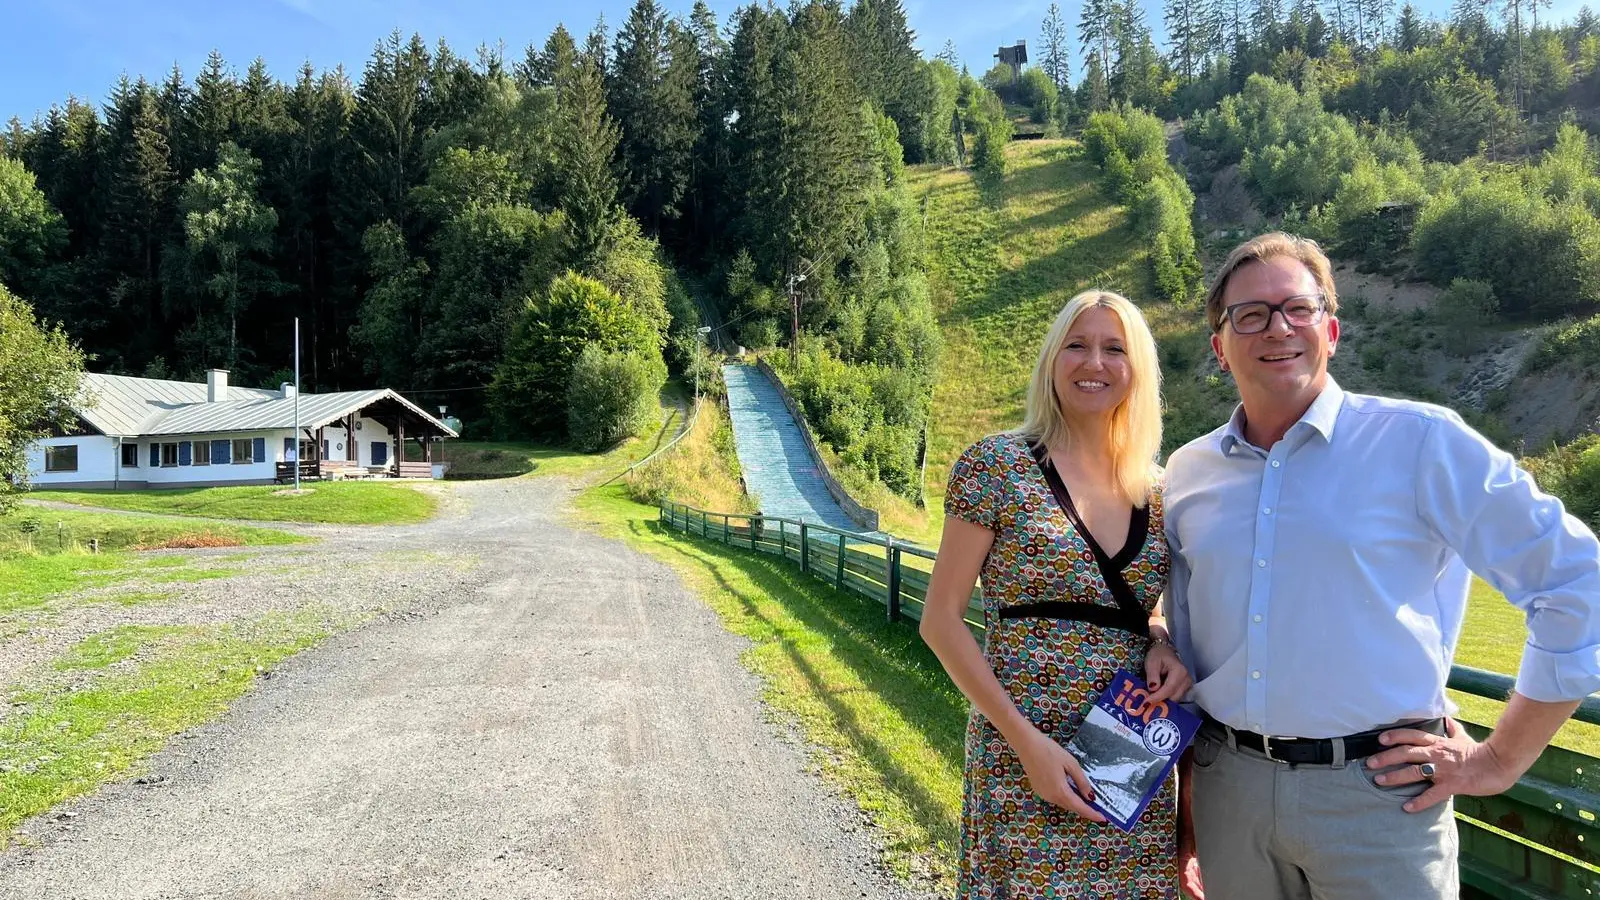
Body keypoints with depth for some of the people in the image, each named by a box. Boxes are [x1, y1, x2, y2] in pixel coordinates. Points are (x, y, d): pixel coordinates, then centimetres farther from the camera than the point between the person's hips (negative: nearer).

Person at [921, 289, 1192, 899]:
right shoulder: (1000, 465, -7)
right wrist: (1025, 740, -15)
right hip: (1025, 754, -4)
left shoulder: (1155, 490, 8)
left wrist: (1163, 644, -3)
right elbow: (941, 620, -7)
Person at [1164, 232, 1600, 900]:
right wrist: (1181, 799, 13)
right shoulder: (1185, 474, 5)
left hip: (1377, 794, -3)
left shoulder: (1422, 442, -7)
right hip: (1228, 788, 4)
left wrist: (1501, 759, -4)